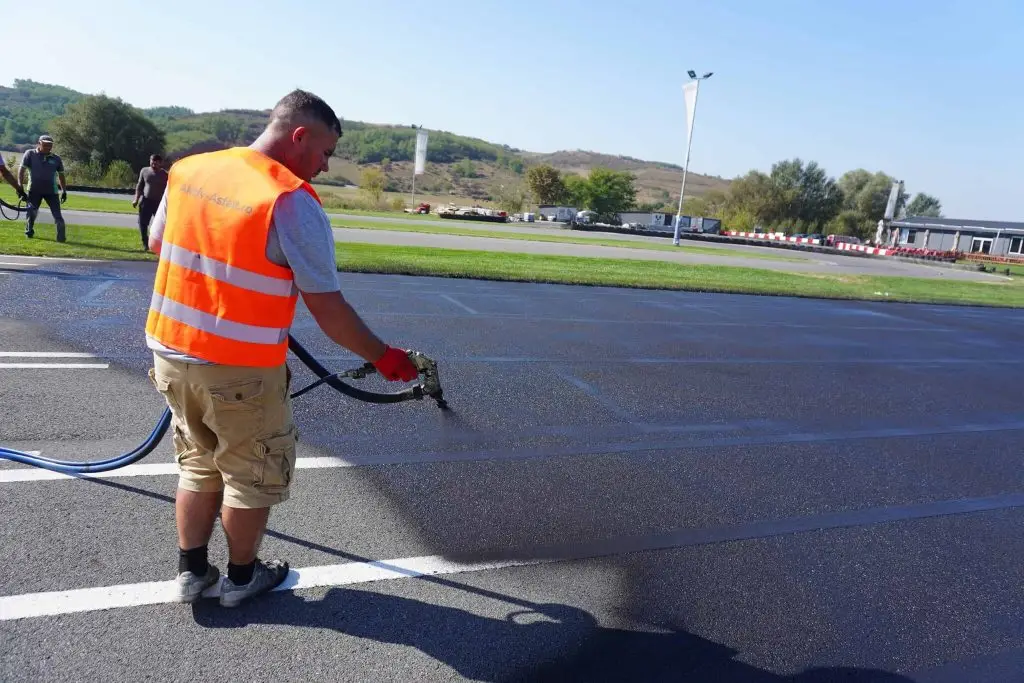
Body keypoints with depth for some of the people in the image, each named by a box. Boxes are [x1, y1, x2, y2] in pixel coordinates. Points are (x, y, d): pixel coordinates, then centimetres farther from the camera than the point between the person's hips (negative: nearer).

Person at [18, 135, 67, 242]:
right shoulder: (30, 154, -1)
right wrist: (20, 186, -9)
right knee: (31, 212, 6)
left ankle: (61, 237, -5)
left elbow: (61, 175, 14)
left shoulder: (56, 159, 6)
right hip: (34, 190, -1)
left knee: (57, 215, -6)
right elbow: (22, 170, -3)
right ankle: (29, 231, 25)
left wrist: (64, 191, 9)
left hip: (51, 191, 1)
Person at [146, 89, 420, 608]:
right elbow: (327, 308, -18)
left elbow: (157, 244, 16)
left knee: (199, 465, 24)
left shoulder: (187, 170, 2)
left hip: (171, 350, 7)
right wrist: (382, 357, -7)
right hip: (241, 369, -6)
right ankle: (241, 577, 33)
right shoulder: (293, 202, -19)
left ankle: (191, 571, 36)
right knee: (254, 474, 16)